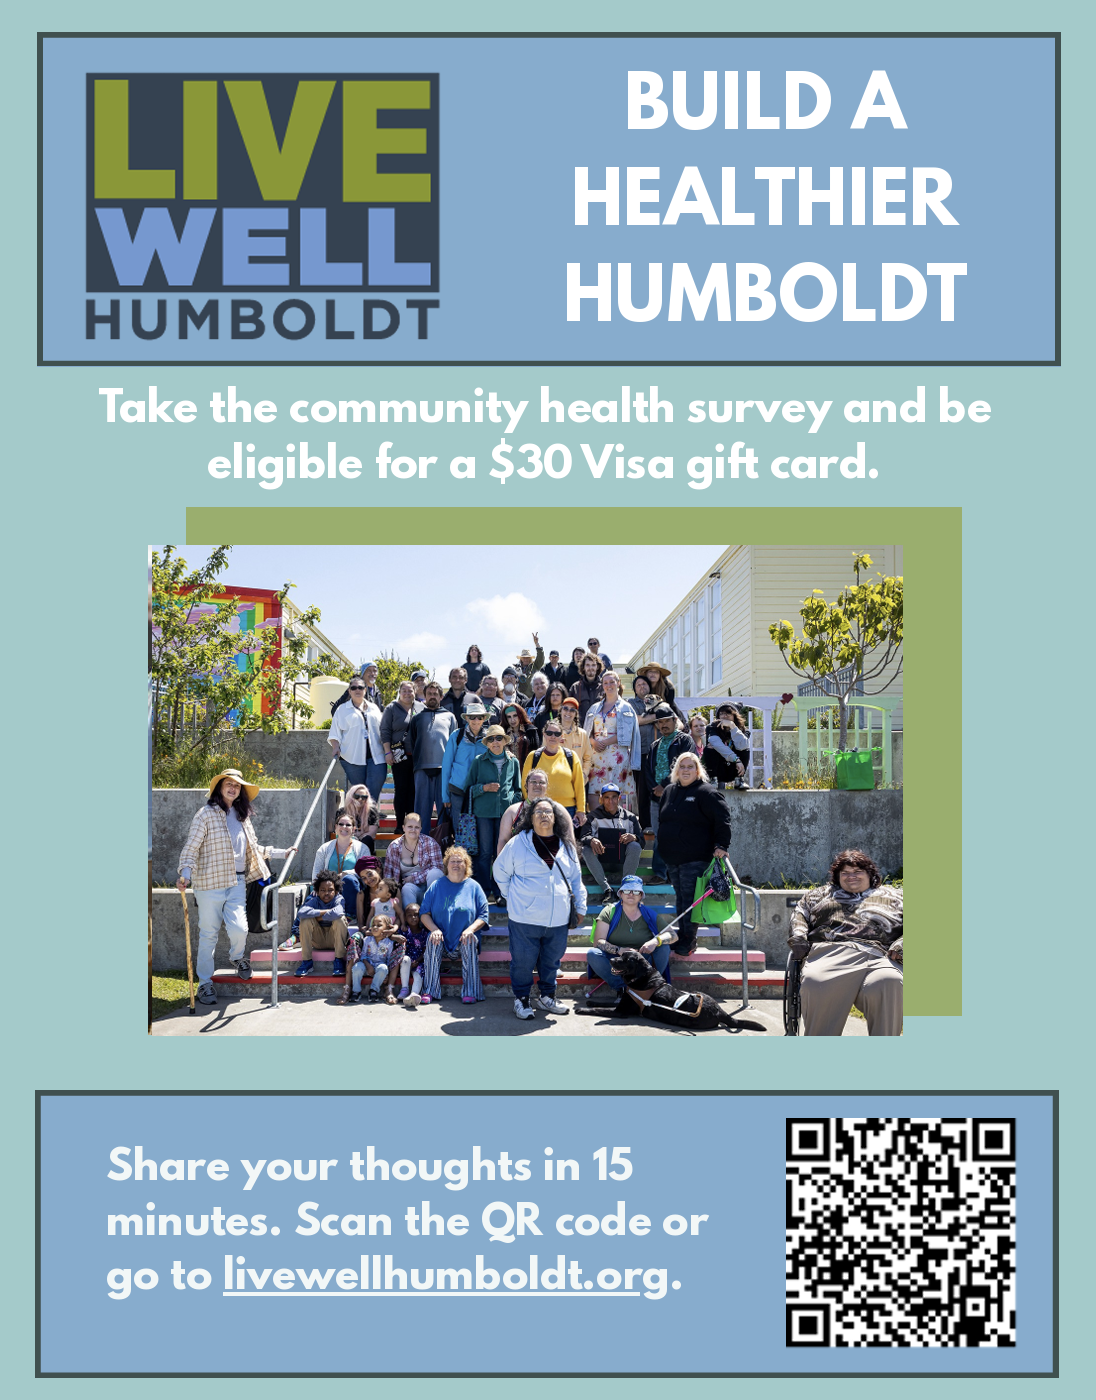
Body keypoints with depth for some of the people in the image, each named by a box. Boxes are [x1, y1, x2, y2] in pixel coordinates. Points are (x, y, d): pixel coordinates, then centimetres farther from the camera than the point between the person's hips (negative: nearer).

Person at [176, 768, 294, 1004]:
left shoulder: (242, 816, 14)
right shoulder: (207, 813, -6)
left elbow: (253, 847, 25)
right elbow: (191, 847, -10)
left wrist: (281, 854, 26)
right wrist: (185, 874, -24)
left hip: (237, 882, 4)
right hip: (210, 882, -4)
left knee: (239, 928, -9)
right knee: (209, 934, 2)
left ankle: (238, 957, 25)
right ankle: (205, 983, 15)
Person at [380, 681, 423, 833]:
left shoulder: (422, 707, 11)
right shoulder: (391, 709, 3)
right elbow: (385, 732, 0)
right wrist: (388, 752, -8)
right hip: (400, 756, -3)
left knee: (414, 790, 4)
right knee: (400, 789, -1)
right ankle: (399, 824, 4)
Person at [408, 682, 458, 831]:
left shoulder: (449, 716, 19)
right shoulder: (417, 717, 20)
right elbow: (411, 741, 17)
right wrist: (415, 762, 5)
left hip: (445, 766, 0)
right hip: (423, 768, 0)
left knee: (444, 804, -1)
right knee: (422, 804, 0)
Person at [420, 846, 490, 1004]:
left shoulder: (473, 887, 9)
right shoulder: (437, 886, 10)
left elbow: (483, 916, 4)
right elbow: (424, 913, 6)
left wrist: (470, 929, -15)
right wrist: (434, 929, -14)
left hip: (464, 939, 0)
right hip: (442, 937, 1)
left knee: (471, 941, -32)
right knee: (433, 941, -31)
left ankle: (469, 992, -27)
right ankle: (430, 990, -26)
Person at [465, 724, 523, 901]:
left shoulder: (513, 762, 9)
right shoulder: (479, 761, 4)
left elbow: (518, 789, 16)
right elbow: (470, 788, 7)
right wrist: (484, 788, -10)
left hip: (506, 812, 1)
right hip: (484, 813, -1)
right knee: (484, 852, 1)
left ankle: (499, 891, 15)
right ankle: (484, 891, 11)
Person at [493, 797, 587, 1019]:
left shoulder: (567, 847, 9)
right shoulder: (518, 843, -3)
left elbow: (576, 879, 17)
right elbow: (500, 870, 9)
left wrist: (580, 906, 13)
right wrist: (512, 896, 7)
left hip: (558, 918, 4)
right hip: (525, 918, -4)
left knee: (552, 960, 13)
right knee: (523, 960, 1)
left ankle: (547, 996, 30)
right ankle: (522, 999, 17)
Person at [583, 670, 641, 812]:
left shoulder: (625, 708, 6)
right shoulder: (595, 708, 18)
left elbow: (625, 735, -4)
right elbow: (587, 732, 15)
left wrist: (606, 742, -12)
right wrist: (594, 742, -6)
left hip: (617, 756, -3)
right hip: (597, 756, 3)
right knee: (596, 792, -4)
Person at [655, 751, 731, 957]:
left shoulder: (706, 792, -8)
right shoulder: (669, 791, 13)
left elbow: (723, 818, -13)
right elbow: (662, 820, 24)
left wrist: (721, 845, -19)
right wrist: (663, 846, 22)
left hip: (695, 858, -7)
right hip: (672, 858, 7)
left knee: (689, 900, -7)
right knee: (680, 899, 11)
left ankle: (688, 941, -1)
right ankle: (681, 936, 18)